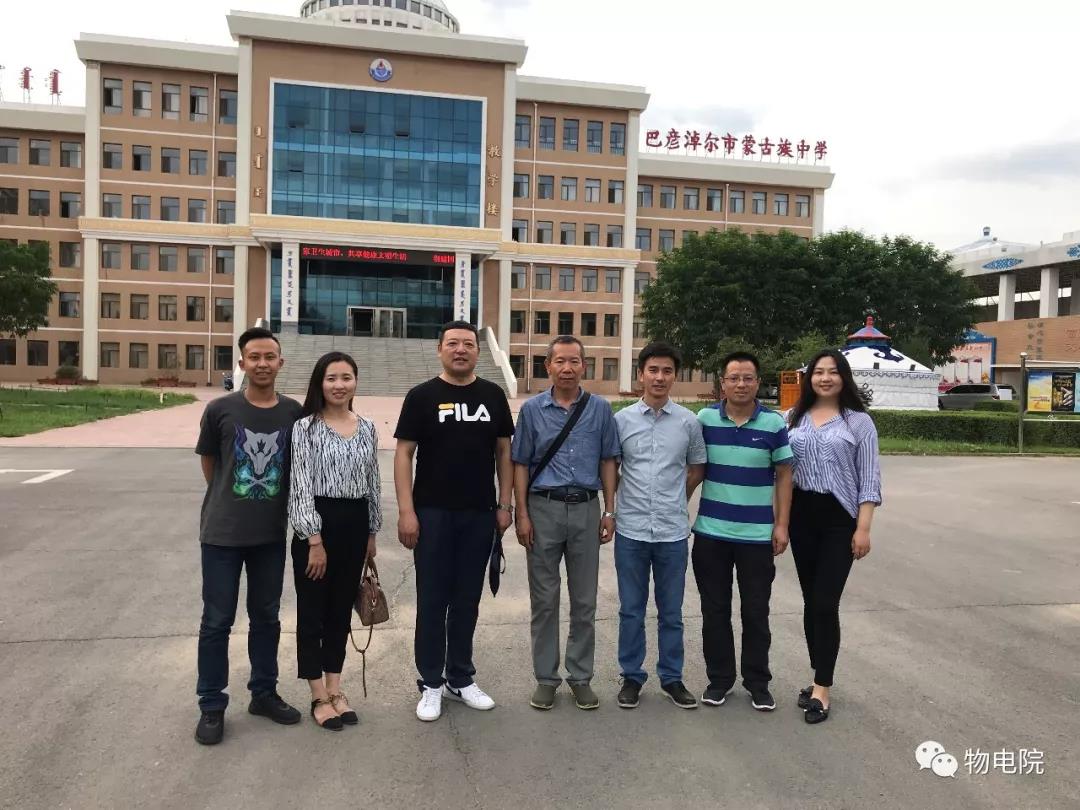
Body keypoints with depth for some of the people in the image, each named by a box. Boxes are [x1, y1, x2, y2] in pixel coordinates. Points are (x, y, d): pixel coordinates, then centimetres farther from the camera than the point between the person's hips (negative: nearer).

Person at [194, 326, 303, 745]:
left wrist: (274, 504, 8)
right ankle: (212, 705, 21)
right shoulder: (220, 409, -9)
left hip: (272, 533, 2)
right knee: (216, 620, 7)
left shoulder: (294, 412, -3)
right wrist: (228, 501, 10)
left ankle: (264, 692, 31)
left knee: (266, 616, 15)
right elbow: (208, 463, 5)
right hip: (222, 532, -2)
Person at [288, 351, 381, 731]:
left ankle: (335, 689, 27)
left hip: (354, 525, 5)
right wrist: (315, 540, -15)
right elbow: (301, 487, -12)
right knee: (312, 610, 6)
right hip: (317, 524, -5)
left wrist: (372, 532, 11)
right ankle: (319, 697, 19)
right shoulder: (305, 427, -8)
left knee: (341, 609, 14)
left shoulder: (367, 428, 7)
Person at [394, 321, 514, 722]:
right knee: (432, 599, 5)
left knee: (467, 600, 12)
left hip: (479, 513, 3)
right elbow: (403, 454, -5)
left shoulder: (493, 395, 6)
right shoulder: (422, 396, -2)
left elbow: (504, 451, 9)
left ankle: (461, 679, 25)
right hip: (432, 513, -2)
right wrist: (406, 511, -12)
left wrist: (504, 504, 2)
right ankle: (430, 684, 18)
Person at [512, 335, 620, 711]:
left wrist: (609, 511, 1)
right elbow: (521, 464, 3)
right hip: (544, 509, -1)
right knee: (544, 599, 8)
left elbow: (608, 461, 7)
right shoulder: (532, 409, 1)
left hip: (585, 509, 1)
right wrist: (522, 515, -3)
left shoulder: (600, 409, 3)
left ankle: (580, 676, 23)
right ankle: (546, 677, 21)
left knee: (585, 600, 9)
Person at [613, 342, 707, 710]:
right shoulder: (622, 419, -1)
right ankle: (631, 676, 25)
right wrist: (620, 501, 5)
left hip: (673, 531, 0)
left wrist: (674, 500, 10)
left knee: (671, 612, 12)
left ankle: (672, 678, 27)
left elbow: (696, 469, 13)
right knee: (631, 610, 11)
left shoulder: (689, 422, 0)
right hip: (631, 530, 0)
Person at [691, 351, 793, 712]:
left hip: (758, 534, -1)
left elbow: (784, 475, 2)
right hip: (711, 532, 1)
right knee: (714, 609, 10)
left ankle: (758, 682, 24)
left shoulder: (774, 423, -2)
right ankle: (719, 678, 25)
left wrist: (782, 524, -2)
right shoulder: (705, 419, 0)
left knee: (756, 611, 9)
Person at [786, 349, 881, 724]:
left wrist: (863, 527, -9)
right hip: (801, 517, 3)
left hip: (839, 519, -3)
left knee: (825, 603, -6)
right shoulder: (793, 418, 7)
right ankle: (819, 679, 23)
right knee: (810, 601, 10)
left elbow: (869, 478, -3)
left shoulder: (859, 422, 0)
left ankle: (822, 689, 4)